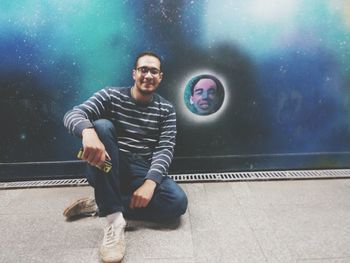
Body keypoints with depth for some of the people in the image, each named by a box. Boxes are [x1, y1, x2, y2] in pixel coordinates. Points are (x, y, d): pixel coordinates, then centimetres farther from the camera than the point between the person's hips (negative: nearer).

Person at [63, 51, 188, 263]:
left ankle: (101, 204, -15)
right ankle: (114, 217, -32)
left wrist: (150, 182, -27)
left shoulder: (166, 110, 4)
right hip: (107, 171, 0)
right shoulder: (111, 96, 0)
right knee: (101, 126, -29)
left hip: (142, 173, 1)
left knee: (178, 201, -26)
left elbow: (165, 149, -8)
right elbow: (73, 114, -15)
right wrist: (88, 132, -40)